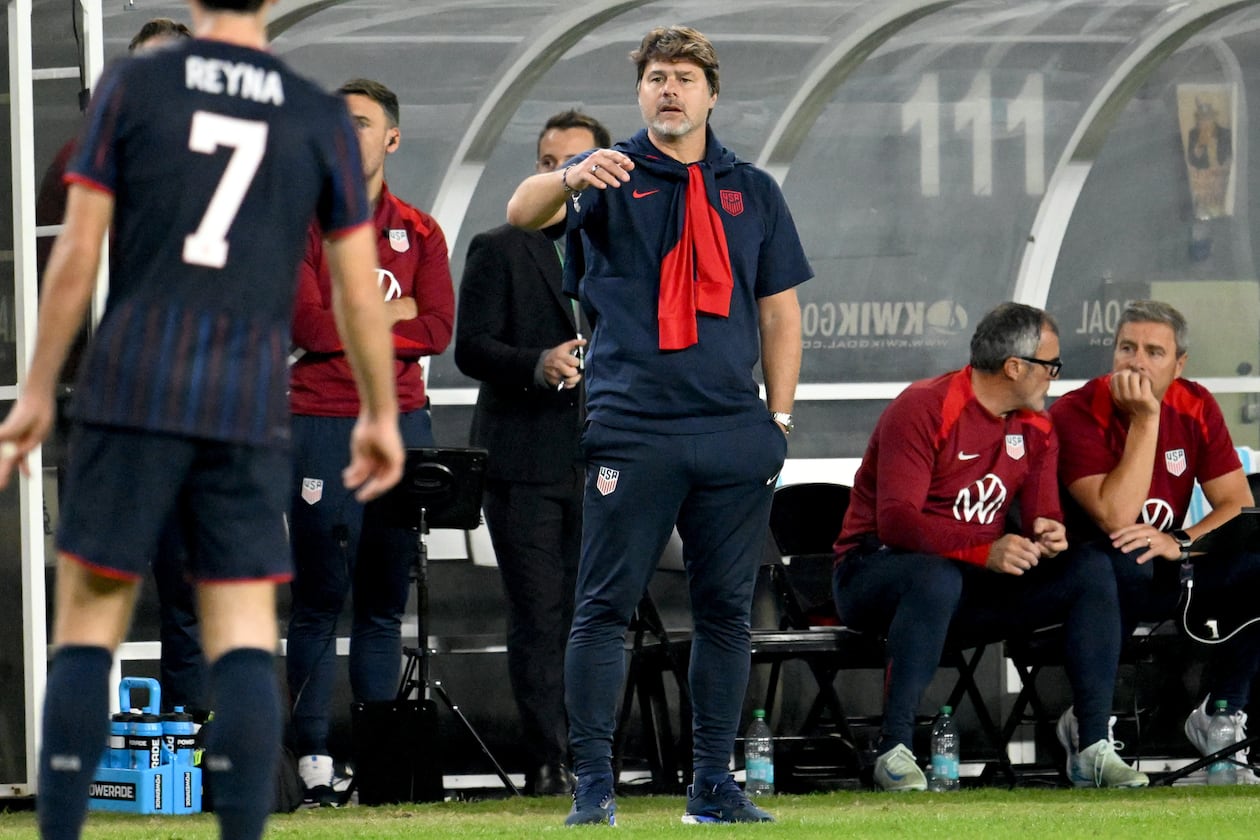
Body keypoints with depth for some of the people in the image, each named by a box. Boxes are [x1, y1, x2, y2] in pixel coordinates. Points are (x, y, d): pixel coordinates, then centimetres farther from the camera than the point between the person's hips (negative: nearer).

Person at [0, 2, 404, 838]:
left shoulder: (131, 86, 0)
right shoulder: (323, 119, 5)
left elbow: (75, 256, -3)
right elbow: (360, 289, 6)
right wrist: (382, 417, 19)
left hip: (132, 395, -1)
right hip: (248, 413, 1)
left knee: (87, 633, 5)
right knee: (245, 645, 2)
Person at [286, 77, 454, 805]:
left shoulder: (420, 233, 12)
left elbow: (437, 331, 0)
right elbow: (311, 325, -10)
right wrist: (392, 313, -3)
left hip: (403, 420, 4)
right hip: (324, 424, -4)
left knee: (386, 598, 5)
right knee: (319, 596, -6)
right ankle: (315, 757, -6)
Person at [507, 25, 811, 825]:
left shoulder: (753, 191, 14)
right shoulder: (613, 178, 5)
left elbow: (779, 310, 16)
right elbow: (522, 212, -13)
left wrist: (779, 416, 7)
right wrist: (571, 177, -35)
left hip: (735, 433, 3)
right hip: (632, 432, -3)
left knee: (726, 608, 5)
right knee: (605, 607, -5)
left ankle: (714, 784, 11)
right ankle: (593, 783, -3)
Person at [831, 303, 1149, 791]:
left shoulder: (1035, 429, 9)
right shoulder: (924, 409, -16)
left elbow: (1042, 520, 5)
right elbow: (896, 521, -26)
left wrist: (1049, 537, -22)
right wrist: (985, 552, -38)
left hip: (974, 585, 7)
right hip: (873, 572, -7)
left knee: (1090, 573, -11)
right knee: (937, 578, -42)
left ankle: (1095, 750, -15)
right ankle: (894, 749, -38)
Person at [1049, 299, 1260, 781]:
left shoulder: (1196, 407, 2)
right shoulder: (1077, 415, -14)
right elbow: (1115, 517, -25)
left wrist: (1180, 542, -22)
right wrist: (1145, 420, -25)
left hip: (1164, 578, 5)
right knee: (1123, 562, -39)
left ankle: (1220, 713, -8)